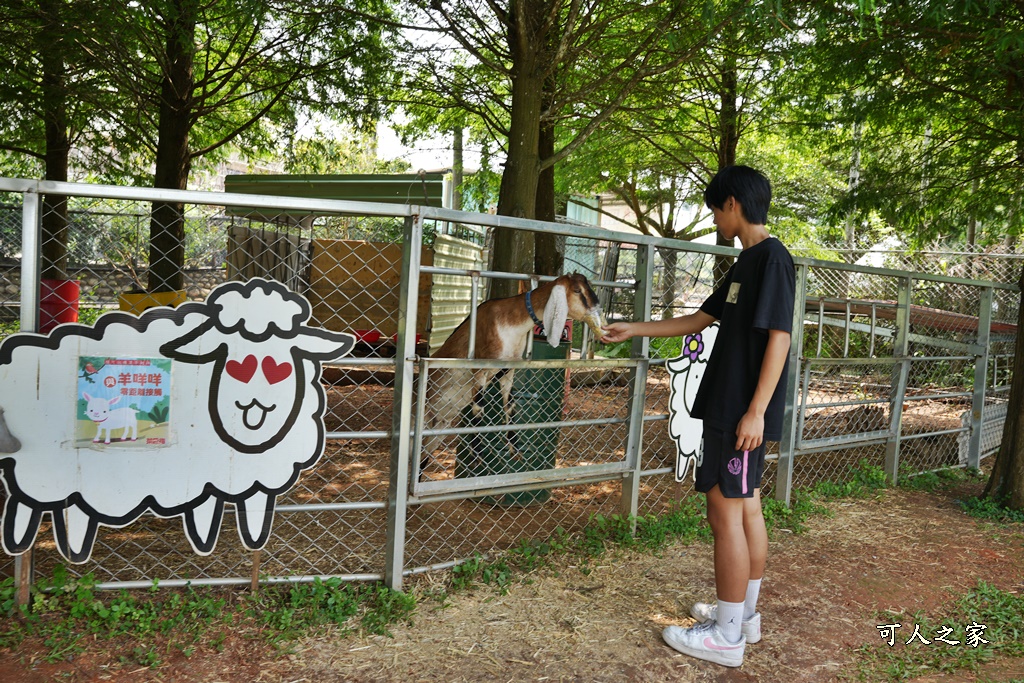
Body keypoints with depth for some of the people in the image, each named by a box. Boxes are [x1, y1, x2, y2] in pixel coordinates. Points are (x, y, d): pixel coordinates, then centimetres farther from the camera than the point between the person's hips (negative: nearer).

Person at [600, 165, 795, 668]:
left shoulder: (772, 257, -13)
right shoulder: (747, 262, 16)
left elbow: (779, 336, -19)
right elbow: (699, 320, 22)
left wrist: (756, 410, -22)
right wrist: (635, 330, 25)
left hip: (742, 411, -10)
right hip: (732, 407, 10)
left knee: (725, 513, -4)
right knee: (745, 508, 15)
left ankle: (727, 636, 6)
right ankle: (743, 613, 27)